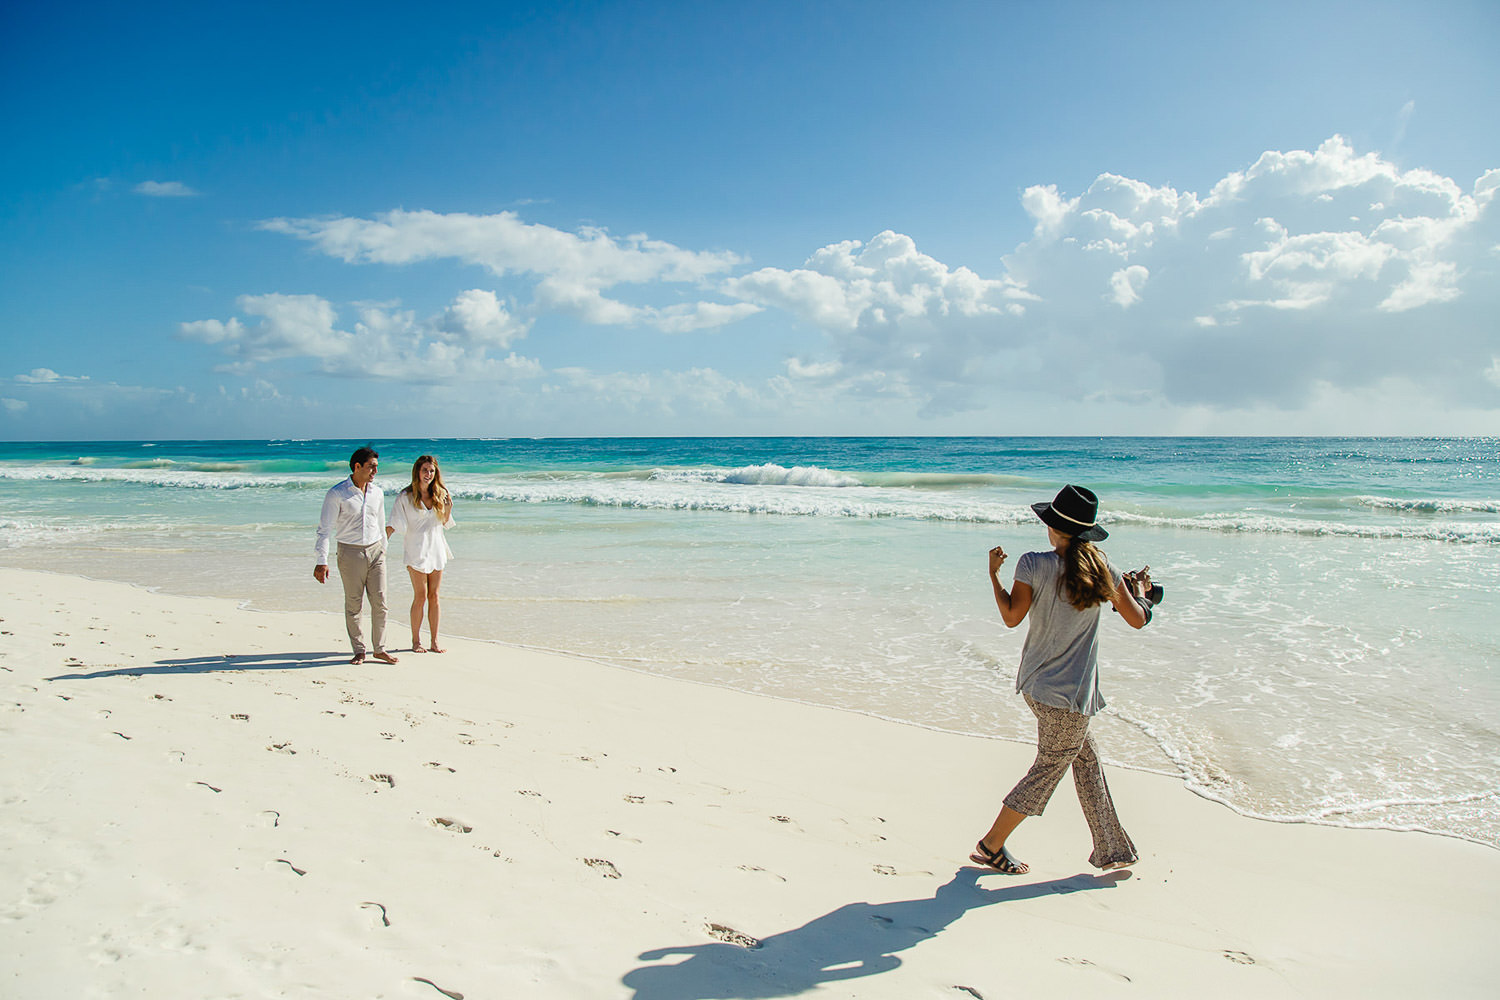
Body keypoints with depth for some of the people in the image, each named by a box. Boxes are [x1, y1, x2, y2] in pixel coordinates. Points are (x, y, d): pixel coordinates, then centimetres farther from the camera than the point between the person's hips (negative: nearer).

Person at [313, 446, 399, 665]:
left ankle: (380, 649, 12)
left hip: (375, 550, 4)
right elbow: (325, 529, -7)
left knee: (380, 602, 1)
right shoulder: (337, 494, -7)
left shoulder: (377, 493, 9)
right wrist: (322, 561, -13)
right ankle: (359, 651, 14)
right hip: (350, 552, -4)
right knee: (354, 605, 2)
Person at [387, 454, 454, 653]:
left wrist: (448, 508, -4)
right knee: (420, 597, -4)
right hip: (416, 552, -4)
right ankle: (416, 641, 8)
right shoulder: (405, 497, -5)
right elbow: (394, 524, -6)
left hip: (436, 550, 4)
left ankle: (434, 642, 11)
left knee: (434, 597, 5)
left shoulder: (440, 494, 7)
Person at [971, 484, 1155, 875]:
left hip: (1035, 682, 4)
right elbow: (1138, 619, 1)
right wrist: (1141, 589, 20)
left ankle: (1110, 848, 28)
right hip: (1068, 695, -4)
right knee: (1048, 770, 10)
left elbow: (1012, 616, -7)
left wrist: (993, 574, 3)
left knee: (1087, 759, 18)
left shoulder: (1033, 565, -9)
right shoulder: (1101, 570, -9)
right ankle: (991, 846, 17)